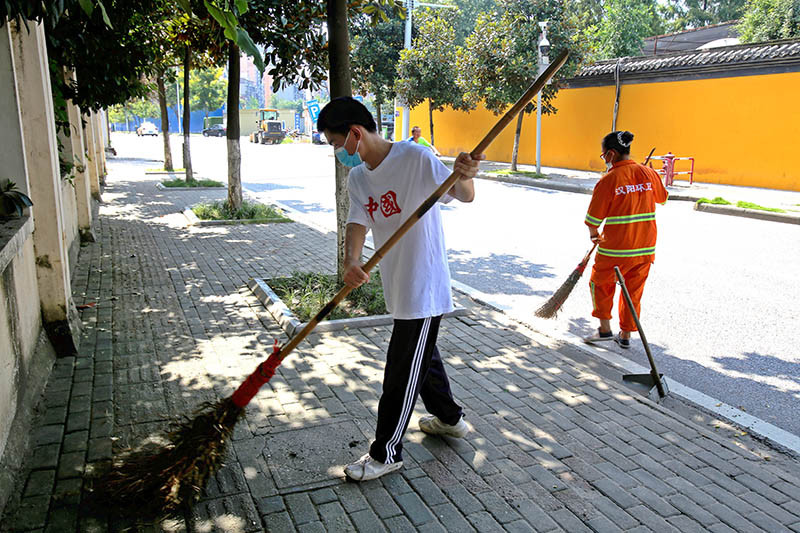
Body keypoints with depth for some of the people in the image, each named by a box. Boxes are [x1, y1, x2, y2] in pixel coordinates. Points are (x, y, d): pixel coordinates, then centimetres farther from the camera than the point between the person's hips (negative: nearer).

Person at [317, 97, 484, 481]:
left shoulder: (415, 158, -18)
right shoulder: (358, 178, 5)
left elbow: (465, 196, -22)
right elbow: (357, 224, -7)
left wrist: (464, 176, -46)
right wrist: (350, 262, -27)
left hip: (424, 286, -8)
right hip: (398, 286, 8)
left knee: (403, 371, 2)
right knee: (421, 356, 24)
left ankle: (386, 452, 19)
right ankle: (449, 417, 47)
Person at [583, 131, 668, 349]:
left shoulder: (608, 180, -14)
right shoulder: (649, 173, 1)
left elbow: (593, 218, -11)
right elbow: (662, 198, 21)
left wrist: (594, 235, 9)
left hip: (616, 249, -5)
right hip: (646, 248, 5)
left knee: (600, 283, 18)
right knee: (634, 290, 17)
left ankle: (605, 329, 18)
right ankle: (625, 335, 26)